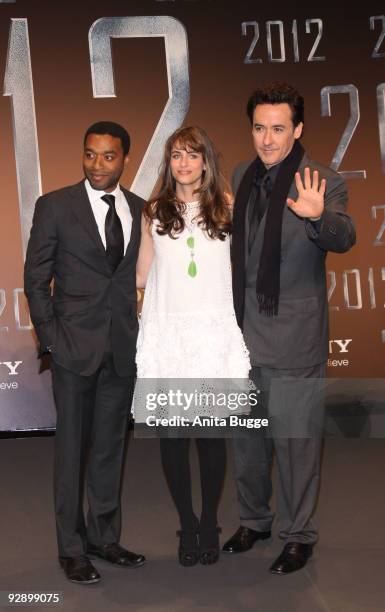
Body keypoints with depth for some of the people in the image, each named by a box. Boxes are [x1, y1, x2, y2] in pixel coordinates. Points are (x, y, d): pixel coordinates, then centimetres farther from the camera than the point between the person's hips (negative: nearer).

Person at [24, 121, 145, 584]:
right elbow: (36, 278, -1)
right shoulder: (54, 206, -3)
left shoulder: (141, 210, 7)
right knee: (72, 447, 4)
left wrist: (143, 333, 2)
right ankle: (72, 548, 17)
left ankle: (104, 537, 27)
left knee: (110, 447, 13)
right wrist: (49, 336, -7)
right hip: (75, 345, -3)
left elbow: (143, 274, 11)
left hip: (123, 348, 4)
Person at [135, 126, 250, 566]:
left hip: (213, 332, -1)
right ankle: (187, 525, 19)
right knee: (171, 434, 3)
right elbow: (142, 277, 11)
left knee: (212, 432, 4)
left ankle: (209, 525, 20)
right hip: (166, 334, 1)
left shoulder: (227, 209, 7)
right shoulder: (154, 213, 9)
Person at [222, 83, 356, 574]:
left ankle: (298, 535, 22)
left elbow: (342, 239, -27)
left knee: (295, 440, 3)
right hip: (244, 331, 6)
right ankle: (254, 519, 37)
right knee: (246, 437, 17)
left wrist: (319, 216, -49)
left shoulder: (323, 183, -11)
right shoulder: (242, 176, 7)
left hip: (293, 339, -6)